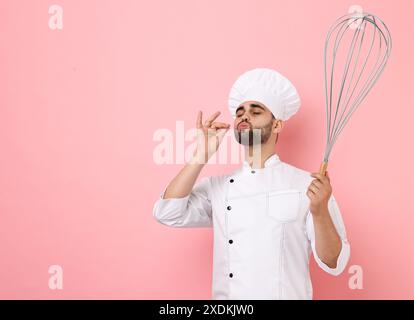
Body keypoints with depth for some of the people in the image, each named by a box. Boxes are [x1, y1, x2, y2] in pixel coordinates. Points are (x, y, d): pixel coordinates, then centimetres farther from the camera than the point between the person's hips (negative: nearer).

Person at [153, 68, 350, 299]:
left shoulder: (307, 184, -7)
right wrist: (203, 154, -13)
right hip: (226, 294, 2)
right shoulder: (216, 186, 2)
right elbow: (167, 214, -11)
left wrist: (320, 212, -25)